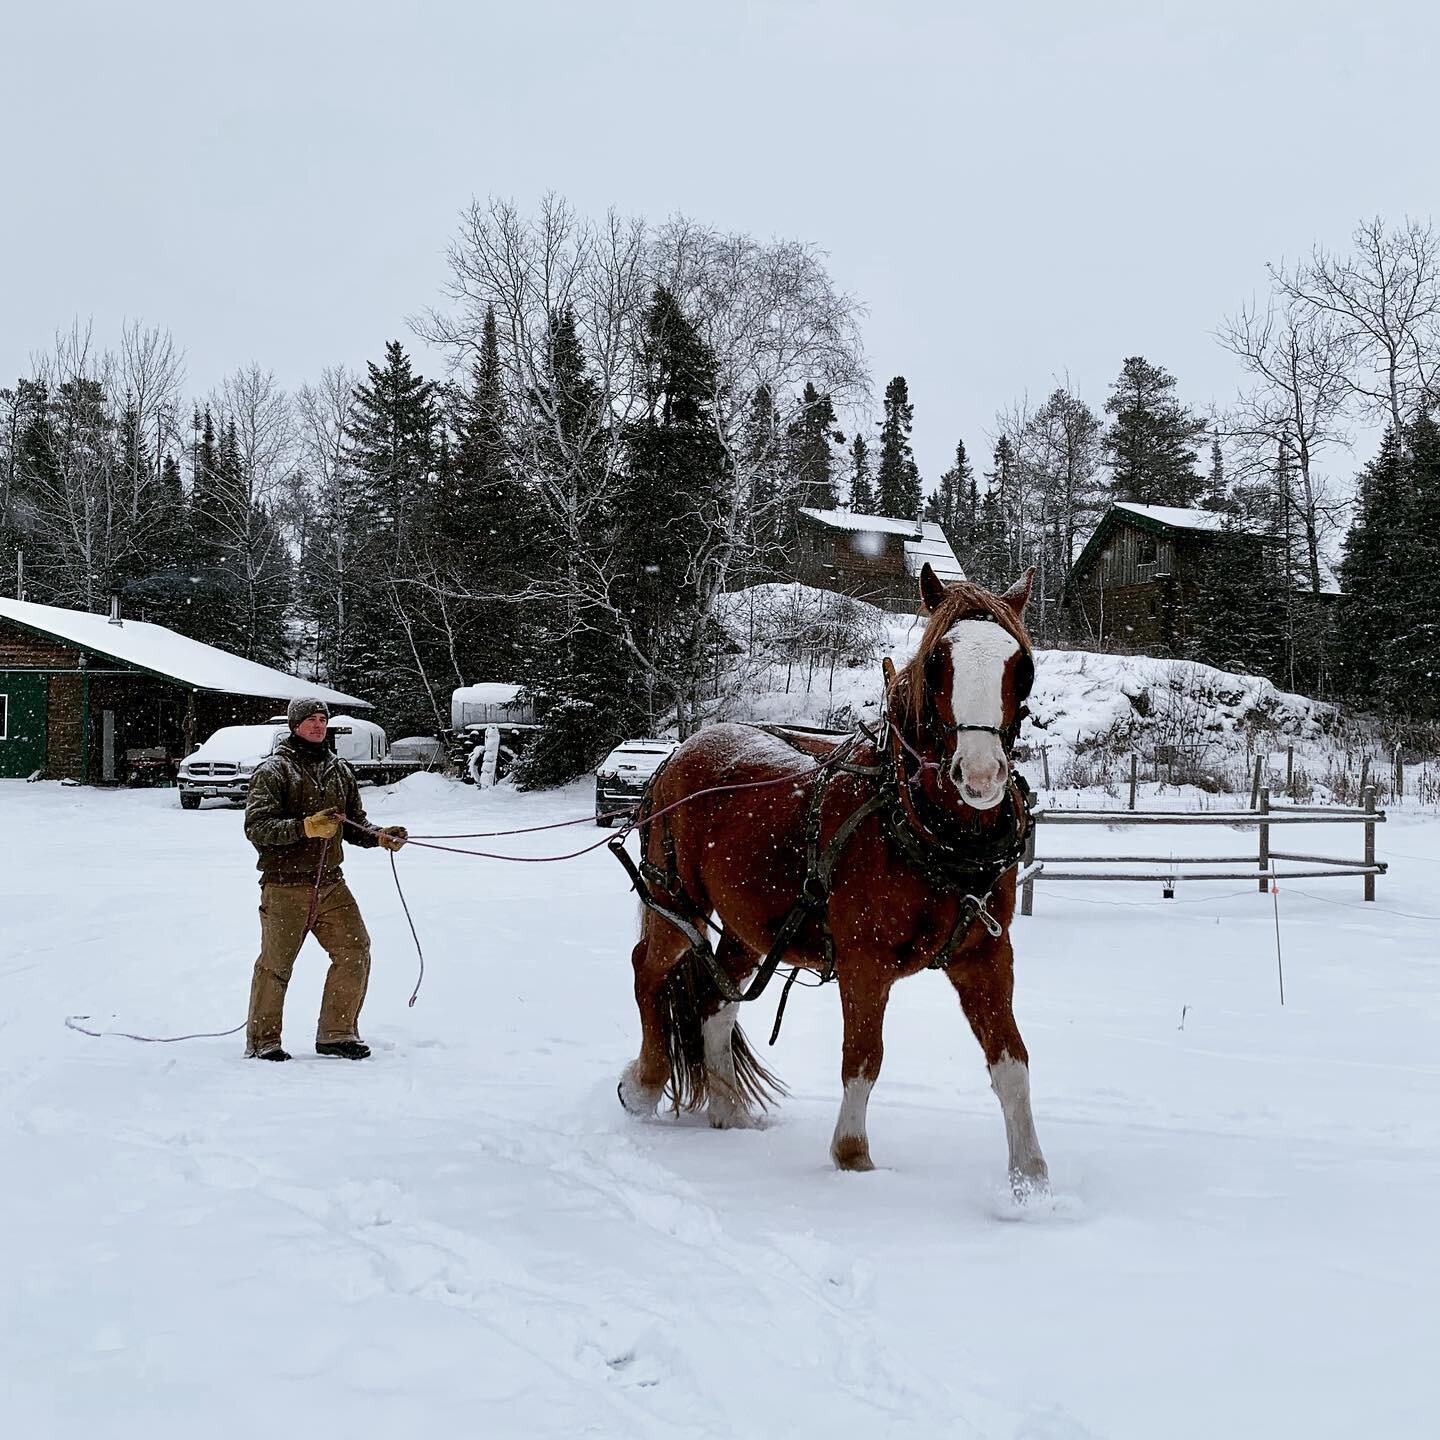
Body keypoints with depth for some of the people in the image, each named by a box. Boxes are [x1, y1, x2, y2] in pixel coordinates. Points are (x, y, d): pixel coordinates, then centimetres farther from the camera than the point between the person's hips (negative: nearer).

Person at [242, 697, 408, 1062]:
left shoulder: (340, 771, 15)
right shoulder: (273, 771, -5)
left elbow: (354, 824, 21)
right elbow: (256, 827, -15)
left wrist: (380, 836, 0)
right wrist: (305, 827, -27)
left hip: (330, 884, 6)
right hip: (285, 886, -6)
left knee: (355, 952, 1)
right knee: (275, 964, 1)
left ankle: (336, 1034, 13)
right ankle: (262, 1041, 15)